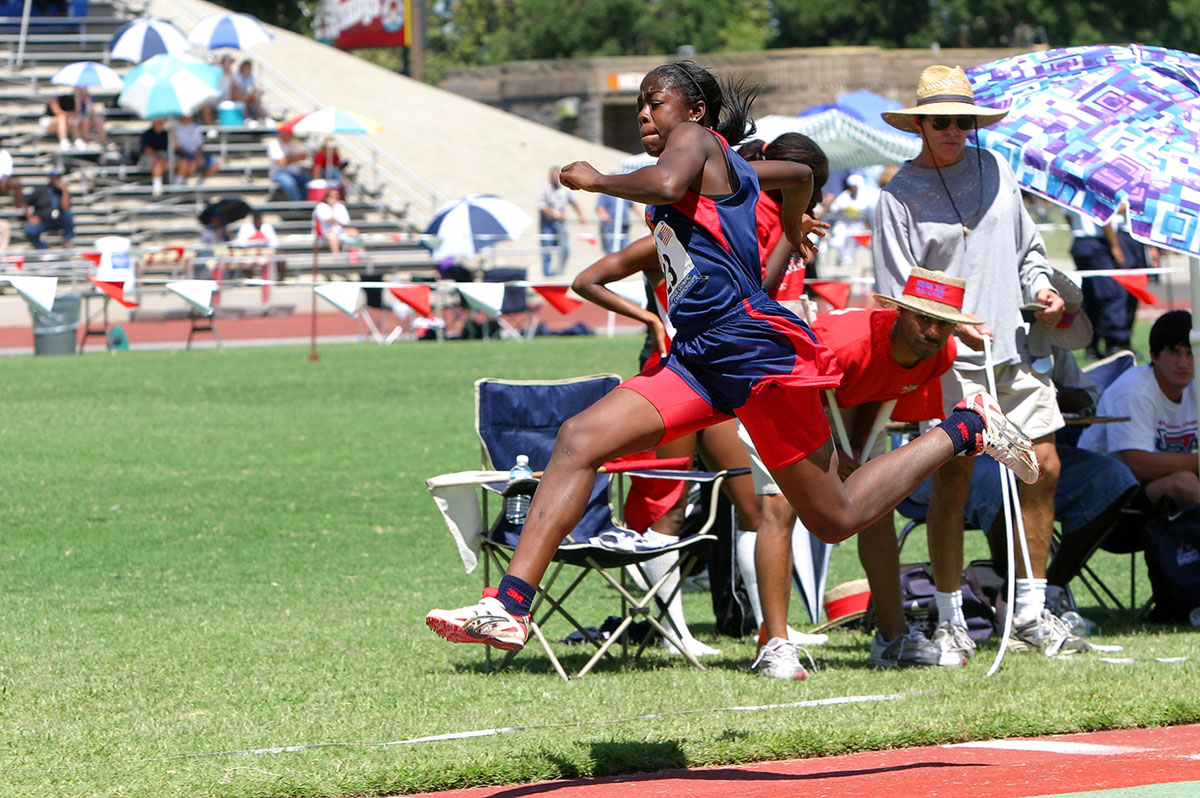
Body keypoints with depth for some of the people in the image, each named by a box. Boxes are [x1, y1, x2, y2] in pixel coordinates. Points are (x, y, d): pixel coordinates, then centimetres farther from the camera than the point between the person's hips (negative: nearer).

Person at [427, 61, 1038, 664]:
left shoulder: (697, 138, -4)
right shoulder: (732, 168, 20)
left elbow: (667, 185, -28)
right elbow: (800, 174, 38)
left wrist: (595, 180, -11)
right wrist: (793, 230, 58)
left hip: (755, 348, -10)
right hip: (700, 359, 10)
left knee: (835, 519, 0)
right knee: (579, 440, -7)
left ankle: (966, 428, 16)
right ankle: (510, 606, -14)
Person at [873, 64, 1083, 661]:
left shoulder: (996, 170, 13)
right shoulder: (899, 195, -3)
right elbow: (898, 294, -7)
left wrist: (1041, 288, 3)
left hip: (1013, 350, 5)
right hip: (947, 360, -5)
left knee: (1042, 469, 2)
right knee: (952, 480, -7)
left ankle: (1030, 616, 12)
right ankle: (950, 621, 3)